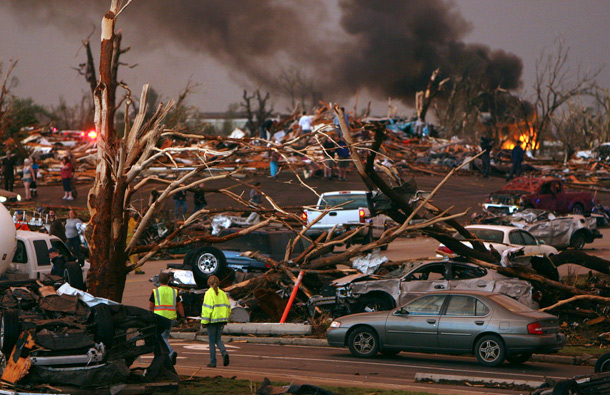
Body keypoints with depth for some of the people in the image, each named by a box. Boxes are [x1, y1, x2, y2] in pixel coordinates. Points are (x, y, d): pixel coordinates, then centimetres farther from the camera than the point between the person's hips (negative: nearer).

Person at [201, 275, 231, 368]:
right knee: (218, 339, 15)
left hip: (213, 320, -5)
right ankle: (224, 353, -12)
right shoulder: (222, 293, 7)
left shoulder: (209, 293, -9)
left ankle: (213, 362, 5)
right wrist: (225, 319, 20)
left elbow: (207, 308, -14)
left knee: (212, 341, 4)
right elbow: (228, 307, 10)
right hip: (221, 320, 5)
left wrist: (204, 321, -9)